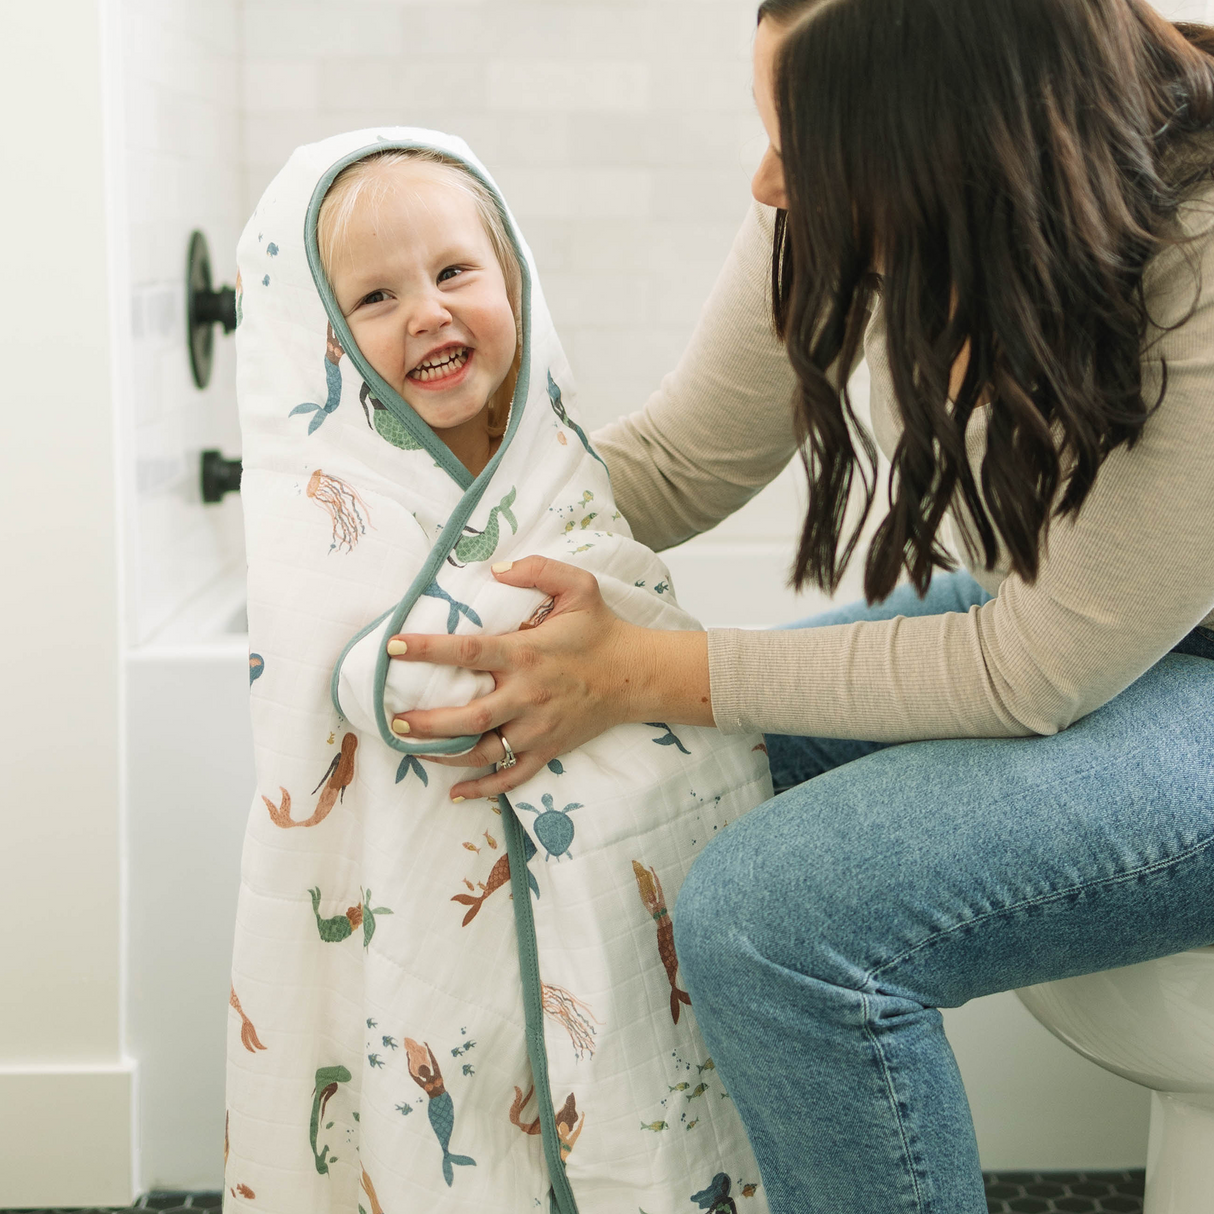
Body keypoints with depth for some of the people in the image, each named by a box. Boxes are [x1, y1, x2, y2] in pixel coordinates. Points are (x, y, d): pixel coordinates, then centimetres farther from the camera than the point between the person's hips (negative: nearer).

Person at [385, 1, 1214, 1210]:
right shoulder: (848, 193, -14)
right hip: (1035, 611, 7)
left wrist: (642, 673, -25)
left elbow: (1038, 674, -26)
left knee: (769, 919, -25)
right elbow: (679, 462, -1)